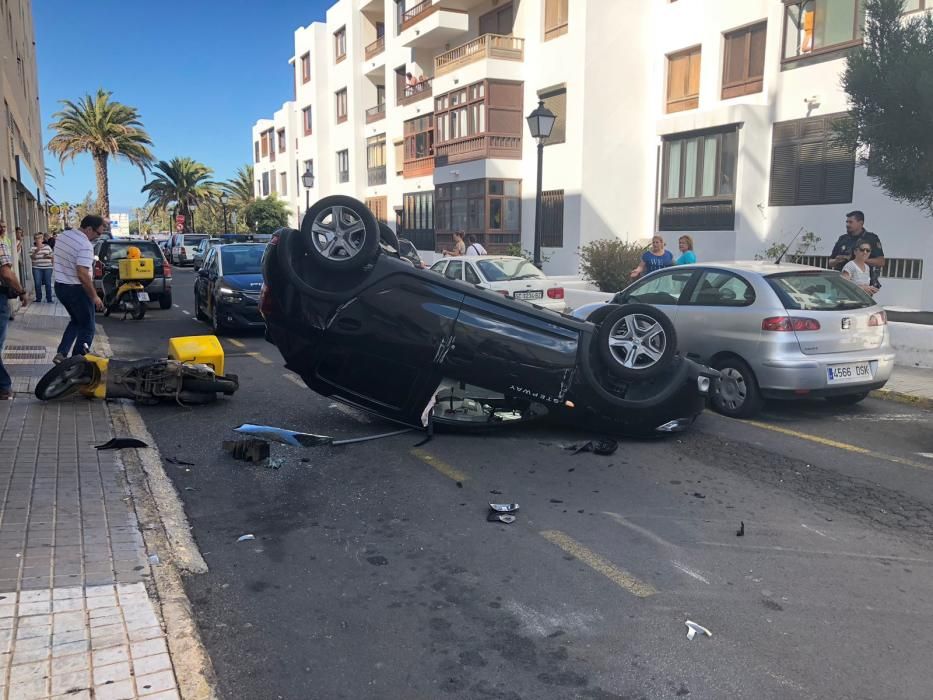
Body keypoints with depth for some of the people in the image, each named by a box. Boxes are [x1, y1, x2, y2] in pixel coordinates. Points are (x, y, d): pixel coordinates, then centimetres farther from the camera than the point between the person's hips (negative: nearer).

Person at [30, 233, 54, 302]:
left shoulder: (47, 246, 8)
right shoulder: (33, 247, 3)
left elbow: (52, 255, 11)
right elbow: (32, 257, -7)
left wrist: (48, 256, -10)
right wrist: (36, 251, -21)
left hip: (47, 267, 1)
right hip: (37, 268, -1)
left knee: (48, 284, 0)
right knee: (38, 284, -1)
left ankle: (49, 299, 5)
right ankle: (38, 298, 9)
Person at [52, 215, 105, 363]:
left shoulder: (63, 235, 5)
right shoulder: (85, 245, -23)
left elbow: (56, 262, 17)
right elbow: (82, 274, -29)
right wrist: (94, 296, -21)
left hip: (59, 286, 9)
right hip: (76, 289, -9)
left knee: (76, 321, 24)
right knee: (87, 328, 5)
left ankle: (61, 354, 14)